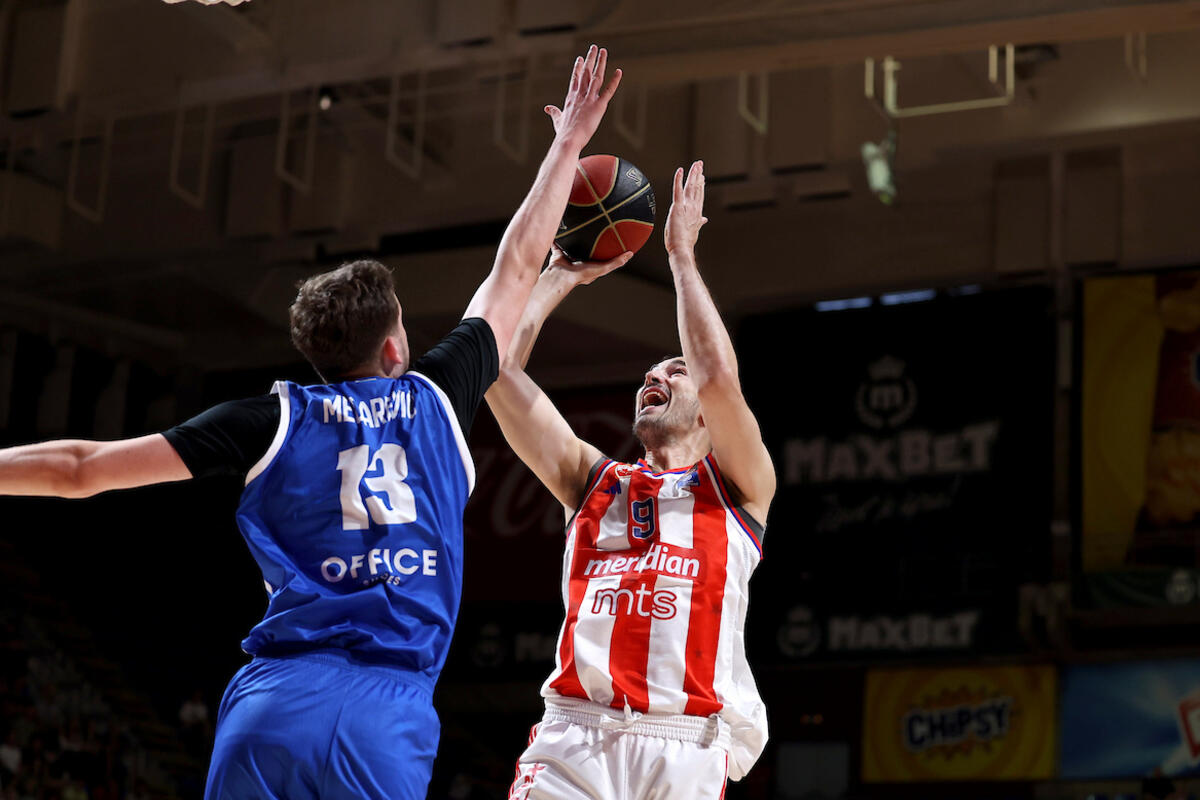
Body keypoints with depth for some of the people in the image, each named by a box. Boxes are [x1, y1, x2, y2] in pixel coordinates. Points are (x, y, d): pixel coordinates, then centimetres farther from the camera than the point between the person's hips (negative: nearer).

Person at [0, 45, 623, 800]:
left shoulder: (273, 418, 9)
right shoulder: (436, 398, 10)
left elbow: (81, 468, 10)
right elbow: (517, 267, 24)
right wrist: (567, 145, 36)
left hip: (269, 709, 1)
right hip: (385, 725, -1)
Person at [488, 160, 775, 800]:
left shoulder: (736, 486, 14)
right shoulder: (593, 480, 22)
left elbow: (719, 375, -4)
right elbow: (497, 366, 15)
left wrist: (681, 254, 6)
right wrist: (560, 276, 21)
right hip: (572, 735, 2)